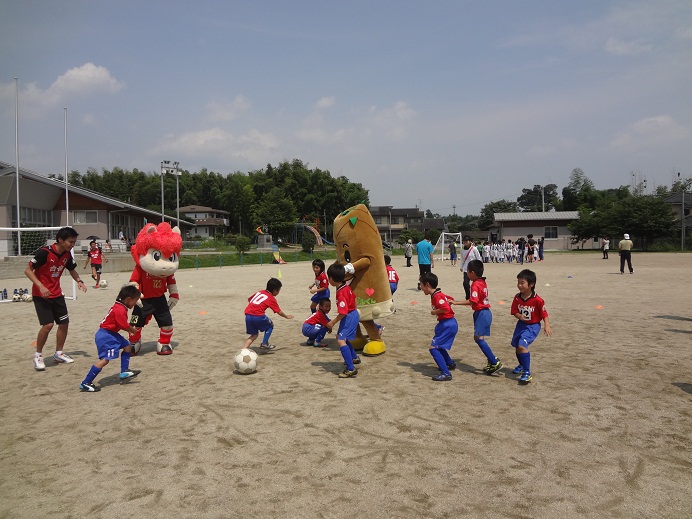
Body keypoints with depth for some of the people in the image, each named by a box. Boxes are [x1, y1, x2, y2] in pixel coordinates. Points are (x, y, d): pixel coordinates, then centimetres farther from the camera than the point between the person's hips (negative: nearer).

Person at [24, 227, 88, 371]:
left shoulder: (67, 255, -2)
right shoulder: (44, 252, -22)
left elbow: (72, 270, 16)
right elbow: (28, 270, -18)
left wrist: (79, 281, -4)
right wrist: (40, 286, -30)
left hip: (57, 294, 7)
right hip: (41, 294, -7)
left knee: (64, 323, 7)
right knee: (48, 324, -17)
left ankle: (58, 353, 24)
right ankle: (38, 355, 3)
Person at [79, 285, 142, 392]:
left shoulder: (119, 307, 12)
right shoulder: (120, 310, -20)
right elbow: (124, 326, -21)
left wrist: (130, 327, 4)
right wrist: (133, 330, -3)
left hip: (111, 334, 11)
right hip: (105, 336, -11)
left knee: (127, 346, 18)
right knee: (105, 359, -14)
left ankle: (124, 371, 22)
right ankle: (85, 384, -11)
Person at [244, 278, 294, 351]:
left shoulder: (259, 292, 21)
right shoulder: (271, 298, 6)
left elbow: (249, 299, 25)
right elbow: (279, 312, 12)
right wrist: (287, 316, 28)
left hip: (247, 314, 6)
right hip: (258, 316, -6)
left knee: (254, 335, 17)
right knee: (270, 325, 20)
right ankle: (264, 344, 15)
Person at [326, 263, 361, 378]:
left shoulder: (341, 293, -26)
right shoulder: (346, 287, 2)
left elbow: (343, 313, -30)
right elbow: (353, 297, 20)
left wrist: (333, 322, -18)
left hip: (349, 317, -11)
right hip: (353, 314, 11)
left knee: (341, 341, -20)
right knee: (340, 336, 29)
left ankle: (351, 369, -25)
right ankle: (354, 358, 47)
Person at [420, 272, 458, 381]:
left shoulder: (437, 296, -19)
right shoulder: (438, 294, 12)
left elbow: (446, 308, -31)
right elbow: (450, 300, 24)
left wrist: (434, 312, -16)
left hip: (448, 325, -11)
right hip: (447, 324, 11)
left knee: (433, 348, -14)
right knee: (438, 345, 29)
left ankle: (446, 373, -16)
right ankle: (450, 364, 47)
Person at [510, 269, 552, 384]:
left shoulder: (537, 300, -20)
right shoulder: (517, 298, -7)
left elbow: (544, 314, -11)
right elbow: (514, 312, -1)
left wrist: (547, 326, -20)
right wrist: (519, 316, -22)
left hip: (533, 326, -6)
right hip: (521, 324, 6)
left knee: (522, 345, -23)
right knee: (517, 346, 19)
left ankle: (527, 373, -14)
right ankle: (522, 365, 49)